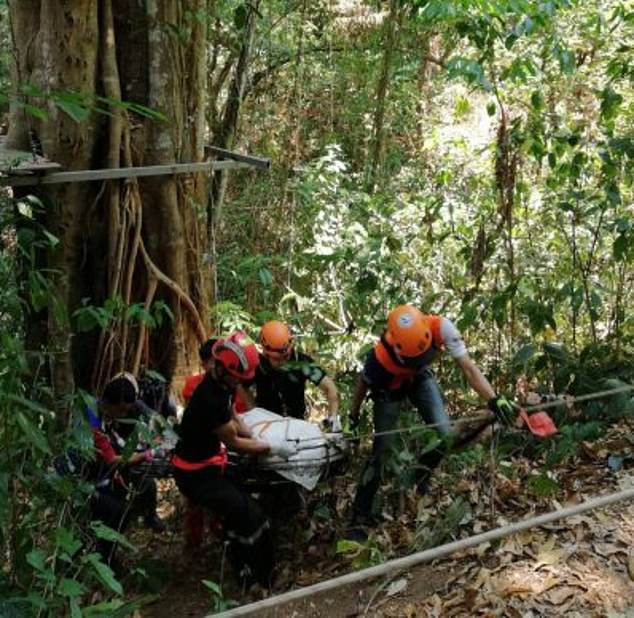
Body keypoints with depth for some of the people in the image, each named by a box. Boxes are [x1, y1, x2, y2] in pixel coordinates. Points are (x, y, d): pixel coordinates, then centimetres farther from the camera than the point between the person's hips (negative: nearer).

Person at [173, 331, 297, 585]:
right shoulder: (210, 400, -31)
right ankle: (257, 580, 4)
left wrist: (261, 440, 0)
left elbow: (233, 422, 12)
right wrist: (274, 448, -9)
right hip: (196, 475, -9)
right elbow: (234, 442, -18)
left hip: (209, 464, 9)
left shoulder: (221, 383, -2)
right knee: (253, 520, -12)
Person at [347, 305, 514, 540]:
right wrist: (354, 416, -5)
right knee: (381, 450, -8)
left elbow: (467, 366, -33)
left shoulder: (440, 327, -37)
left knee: (446, 434, -10)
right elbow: (363, 382, -19)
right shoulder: (381, 356, -40)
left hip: (421, 379, 3)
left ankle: (423, 471, 22)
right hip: (390, 386, -3)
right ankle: (359, 519, 0)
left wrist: (493, 399, -45)